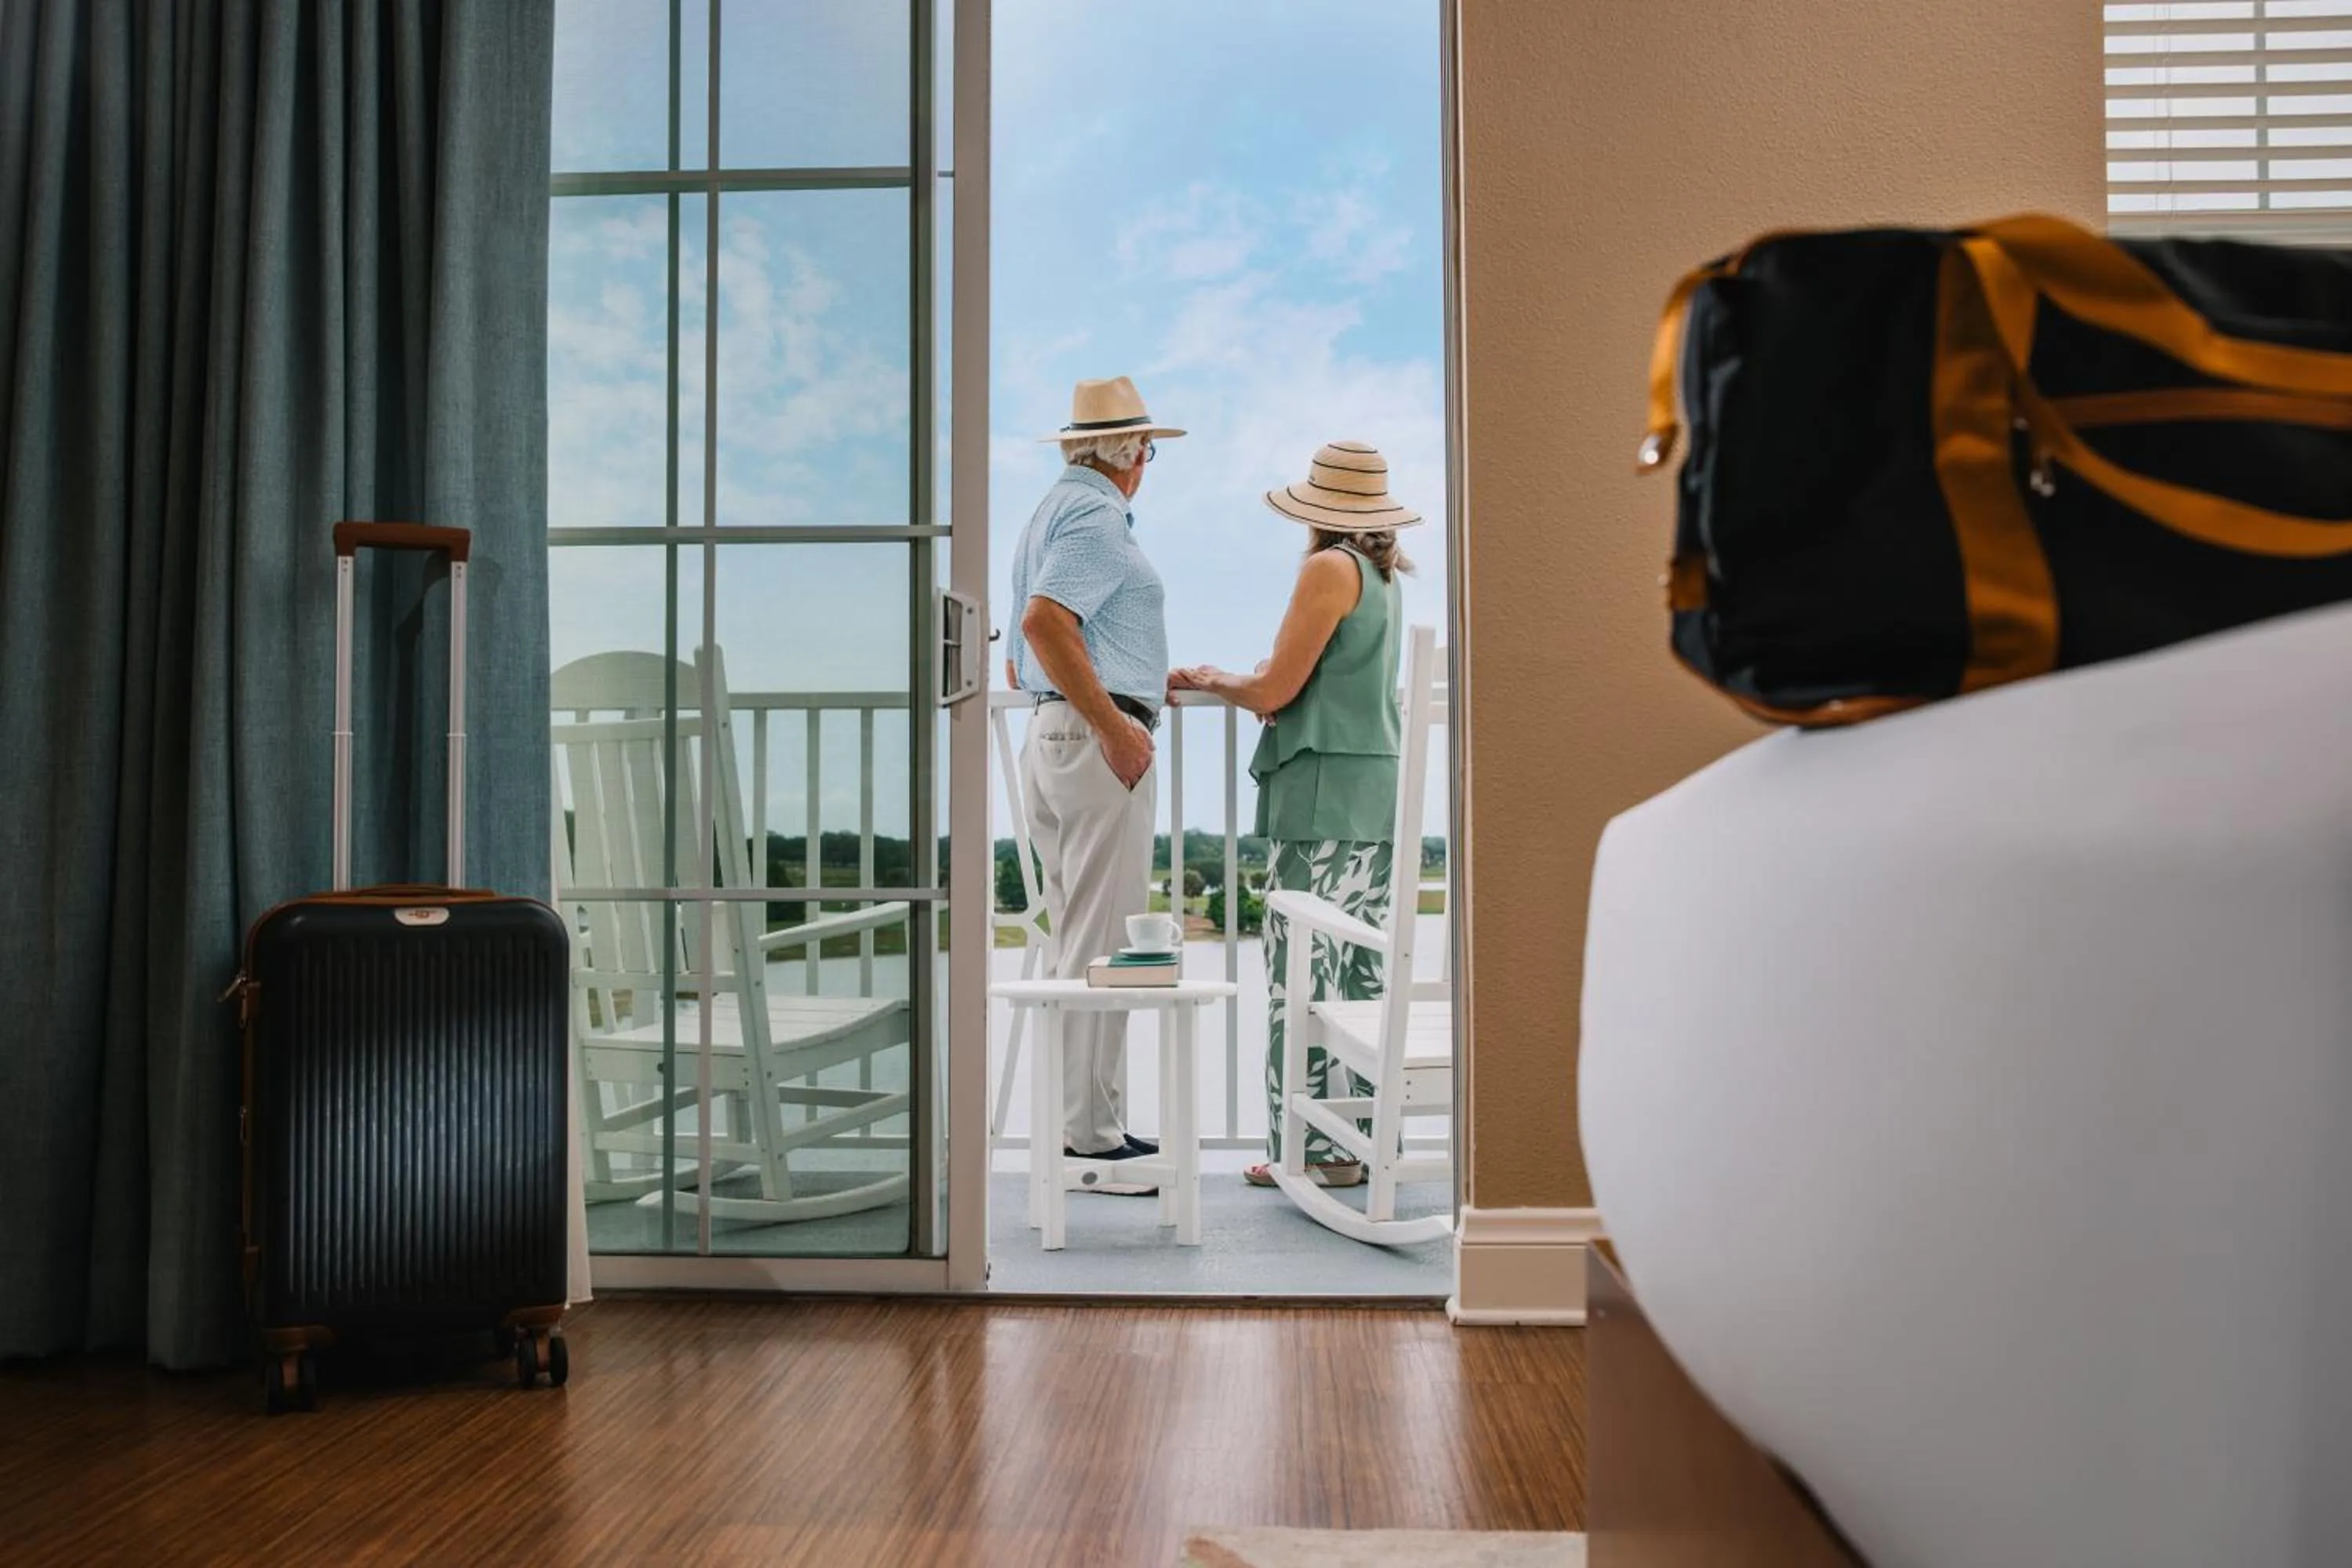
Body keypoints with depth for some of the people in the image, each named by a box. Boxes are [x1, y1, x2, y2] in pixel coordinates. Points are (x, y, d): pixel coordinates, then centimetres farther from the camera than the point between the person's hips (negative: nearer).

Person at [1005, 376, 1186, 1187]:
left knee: (1078, 940, 12)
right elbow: (1044, 620, -24)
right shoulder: (1098, 514, -8)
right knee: (1103, 944, -7)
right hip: (1096, 740, -10)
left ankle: (1081, 1121, 18)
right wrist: (1114, 723, -23)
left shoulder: (1052, 512, 22)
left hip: (1047, 735, 10)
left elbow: (1022, 665, 24)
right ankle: (1090, 1135, -4)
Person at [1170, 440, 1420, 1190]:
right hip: (1379, 790, 9)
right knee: (1366, 973, 10)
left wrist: (1210, 679, 10)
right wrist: (1252, 686, 18)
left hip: (1323, 793, -9)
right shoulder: (1388, 575, 17)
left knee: (1302, 973, -4)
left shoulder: (1329, 568, -8)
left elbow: (1273, 691, -8)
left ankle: (1313, 1149, 0)